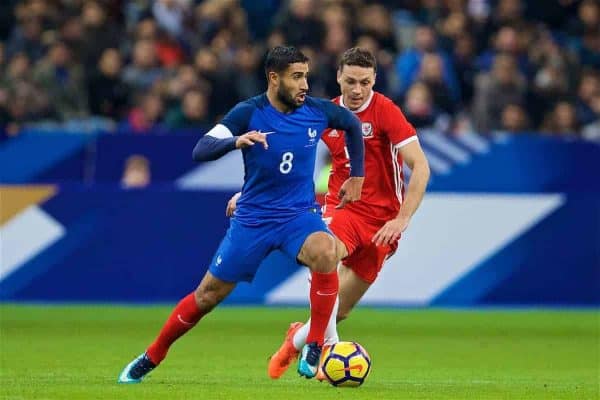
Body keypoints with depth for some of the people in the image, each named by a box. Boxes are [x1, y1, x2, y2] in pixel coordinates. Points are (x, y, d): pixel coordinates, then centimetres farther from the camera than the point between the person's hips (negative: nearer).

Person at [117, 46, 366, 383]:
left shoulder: (317, 111, -7)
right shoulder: (249, 113, -14)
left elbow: (353, 124, 16)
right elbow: (200, 151, -23)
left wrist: (357, 176, 16)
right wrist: (237, 141, -41)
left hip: (300, 214, 1)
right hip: (253, 217, -1)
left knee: (325, 254, -34)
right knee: (208, 295, 5)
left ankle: (314, 351, -22)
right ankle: (150, 359, 26)